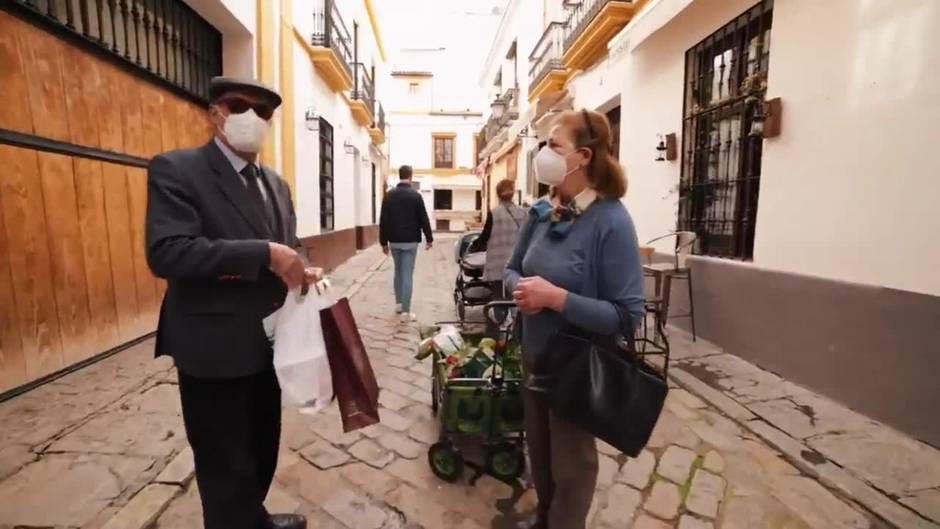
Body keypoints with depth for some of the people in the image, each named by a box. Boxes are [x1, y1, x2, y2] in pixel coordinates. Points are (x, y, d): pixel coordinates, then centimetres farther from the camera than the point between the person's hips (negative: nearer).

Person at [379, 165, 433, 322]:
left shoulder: (389, 195, 2)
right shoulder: (415, 195, -8)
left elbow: (383, 220, 3)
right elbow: (424, 219, -6)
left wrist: (384, 242, 9)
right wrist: (429, 238, 5)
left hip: (394, 240, 4)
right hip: (410, 241, -4)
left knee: (398, 272, 20)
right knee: (407, 275, -2)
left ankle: (398, 304, 30)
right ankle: (406, 312, -2)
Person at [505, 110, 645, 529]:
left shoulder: (610, 220, -22)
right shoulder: (541, 213, -3)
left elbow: (627, 315, -23)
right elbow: (512, 269, 8)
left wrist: (556, 297, -30)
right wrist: (520, 287, -14)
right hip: (533, 355, 7)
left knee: (570, 460, 18)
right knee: (538, 449, 27)